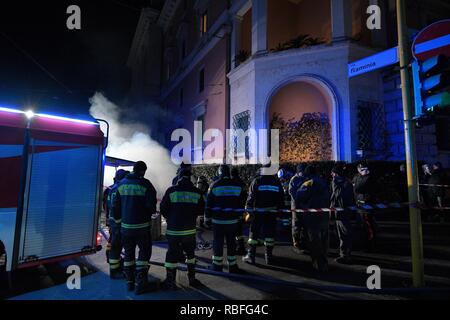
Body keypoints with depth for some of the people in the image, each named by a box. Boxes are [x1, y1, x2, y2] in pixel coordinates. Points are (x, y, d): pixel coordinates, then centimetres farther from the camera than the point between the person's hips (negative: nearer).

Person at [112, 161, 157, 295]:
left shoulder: (121, 184, 2)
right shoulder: (145, 184, -14)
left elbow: (115, 205, 4)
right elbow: (151, 206, -17)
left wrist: (119, 218, 17)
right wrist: (149, 213, 5)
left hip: (125, 226, 5)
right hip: (142, 226, -5)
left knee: (128, 253, 18)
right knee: (144, 253, 7)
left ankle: (129, 282, 27)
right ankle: (140, 284, 8)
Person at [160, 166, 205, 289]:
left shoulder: (171, 190, -11)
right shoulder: (197, 192, -4)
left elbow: (163, 209, -5)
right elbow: (201, 210, 3)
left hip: (174, 229, -2)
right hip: (190, 229, 2)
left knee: (172, 254, 11)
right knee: (190, 253, 20)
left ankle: (170, 282, 19)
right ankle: (192, 278, 28)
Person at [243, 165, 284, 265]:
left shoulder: (257, 181, -9)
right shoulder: (276, 182, 1)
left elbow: (251, 197, -10)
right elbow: (281, 198, 6)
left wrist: (248, 210, -3)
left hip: (258, 212, -2)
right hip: (272, 212, 3)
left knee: (254, 233, 8)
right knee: (270, 233, 12)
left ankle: (251, 256, 13)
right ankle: (269, 257, 19)